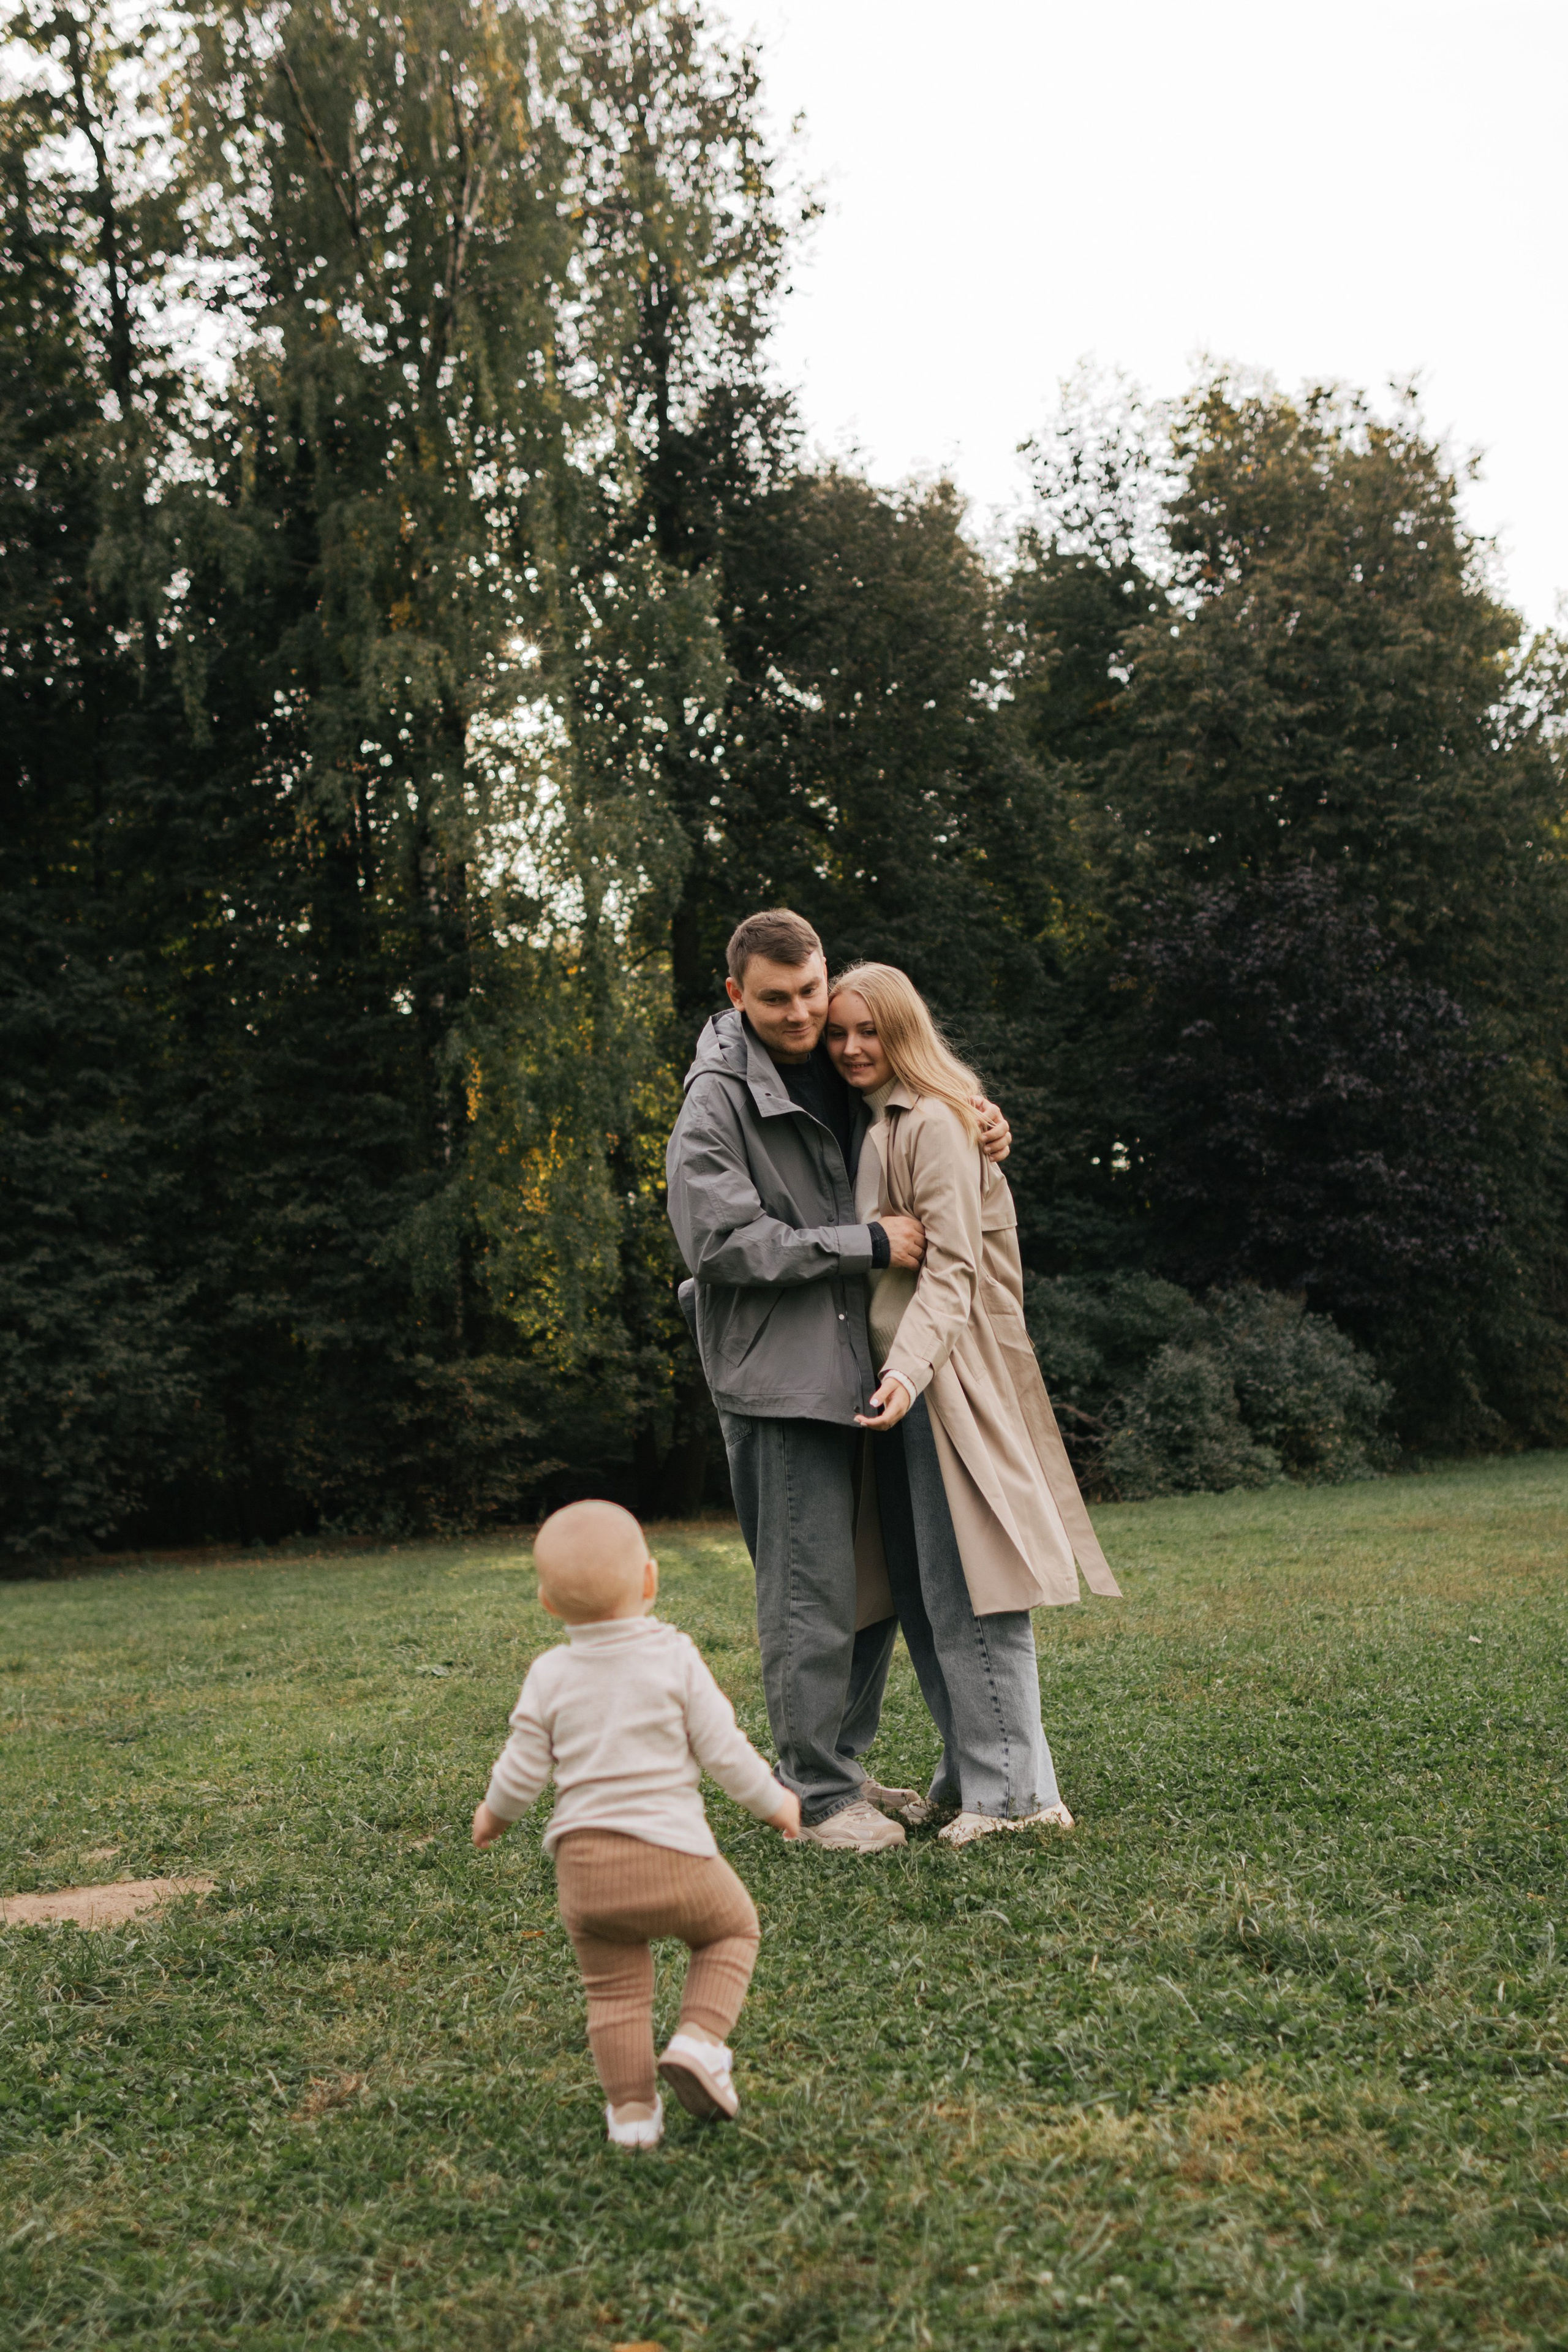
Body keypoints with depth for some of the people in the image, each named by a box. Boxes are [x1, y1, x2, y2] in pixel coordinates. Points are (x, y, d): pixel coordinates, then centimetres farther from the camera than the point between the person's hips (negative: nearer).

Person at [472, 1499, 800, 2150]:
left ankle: (632, 2112, 14)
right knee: (732, 1927, 21)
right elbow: (723, 1750, -4)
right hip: (672, 1853, -2)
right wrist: (774, 1802, 12)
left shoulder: (550, 1676, 0)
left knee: (614, 1991, 15)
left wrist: (494, 1813, 26)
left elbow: (523, 1769, 4)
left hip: (584, 1861, 2)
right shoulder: (675, 1660, -5)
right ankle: (699, 2038, 4)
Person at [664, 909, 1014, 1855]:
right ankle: (818, 1795, 8)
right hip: (779, 1381, -8)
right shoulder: (719, 1101, -10)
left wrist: (982, 1127, 5)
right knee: (813, 1593, -5)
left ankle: (846, 1763, 28)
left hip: (858, 1367, 8)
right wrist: (869, 1242, -17)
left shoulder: (845, 1077, 12)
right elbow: (723, 1242, -18)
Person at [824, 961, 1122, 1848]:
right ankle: (970, 1774, 19)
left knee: (964, 1593, -7)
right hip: (900, 1380, 9)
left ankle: (1015, 1790, 0)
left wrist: (910, 1371, -29)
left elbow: (952, 1269, -16)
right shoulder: (873, 1130, 18)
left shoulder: (935, 1124, -10)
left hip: (947, 1385, -9)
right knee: (920, 1596, 10)